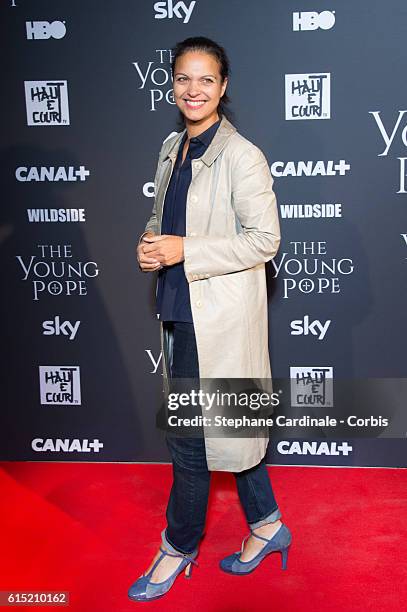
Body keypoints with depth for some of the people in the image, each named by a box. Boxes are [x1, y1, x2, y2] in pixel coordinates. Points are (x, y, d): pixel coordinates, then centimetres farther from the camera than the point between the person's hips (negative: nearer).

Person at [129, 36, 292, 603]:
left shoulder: (242, 156, -14)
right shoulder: (171, 149, 10)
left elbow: (265, 239, -16)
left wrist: (184, 251, -21)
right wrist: (150, 243, -1)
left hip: (219, 315, -8)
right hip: (179, 310, 8)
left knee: (191, 436, 2)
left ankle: (179, 547, 23)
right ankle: (267, 524, 34)